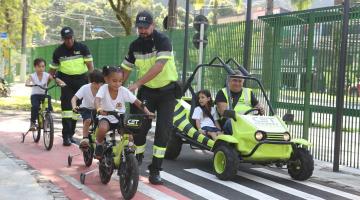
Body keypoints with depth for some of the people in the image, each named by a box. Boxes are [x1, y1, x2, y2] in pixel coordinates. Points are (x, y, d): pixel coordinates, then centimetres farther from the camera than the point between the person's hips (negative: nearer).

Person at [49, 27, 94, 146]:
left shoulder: (82, 48, -2)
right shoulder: (58, 51, 0)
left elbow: (89, 64, -5)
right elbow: (53, 69, 8)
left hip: (81, 80, 1)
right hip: (66, 81, -1)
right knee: (66, 107, -14)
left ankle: (71, 134, 19)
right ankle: (66, 136, -13)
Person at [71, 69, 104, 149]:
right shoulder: (85, 88, -23)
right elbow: (74, 98, -27)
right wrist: (74, 106, -47)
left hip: (97, 110, 2)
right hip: (86, 109, -2)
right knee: (88, 120, -30)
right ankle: (84, 139, -16)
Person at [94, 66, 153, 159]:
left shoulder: (124, 91, -10)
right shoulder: (103, 88, -14)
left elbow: (137, 102, -11)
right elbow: (97, 99, -32)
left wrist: (147, 112, -26)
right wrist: (99, 109, -55)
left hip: (120, 119, 2)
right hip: (106, 117, -2)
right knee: (103, 128, -34)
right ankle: (99, 144, -3)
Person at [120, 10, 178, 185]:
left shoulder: (162, 41, -18)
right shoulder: (135, 45, -1)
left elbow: (158, 67, -30)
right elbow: (125, 69, 6)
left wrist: (137, 83, -34)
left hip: (166, 91, -3)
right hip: (146, 91, 3)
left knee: (163, 130, -5)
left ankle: (155, 170, 3)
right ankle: (137, 158, 21)